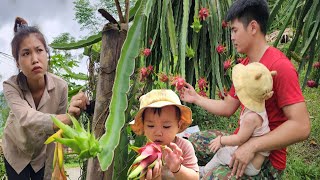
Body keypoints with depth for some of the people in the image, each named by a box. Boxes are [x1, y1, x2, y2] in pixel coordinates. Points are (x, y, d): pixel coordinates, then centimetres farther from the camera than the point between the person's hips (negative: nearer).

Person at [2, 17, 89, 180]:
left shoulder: (60, 86, -25)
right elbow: (26, 118, -48)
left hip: (42, 152, 1)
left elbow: (59, 132, -15)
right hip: (15, 151, -1)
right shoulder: (11, 86, -28)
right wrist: (67, 118, -66)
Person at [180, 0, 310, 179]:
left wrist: (252, 145, -28)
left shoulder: (279, 66, -22)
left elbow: (301, 127, -27)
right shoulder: (244, 66, 7)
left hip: (266, 157, -8)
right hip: (240, 142, 8)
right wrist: (196, 98, 17)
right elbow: (227, 107, 15)